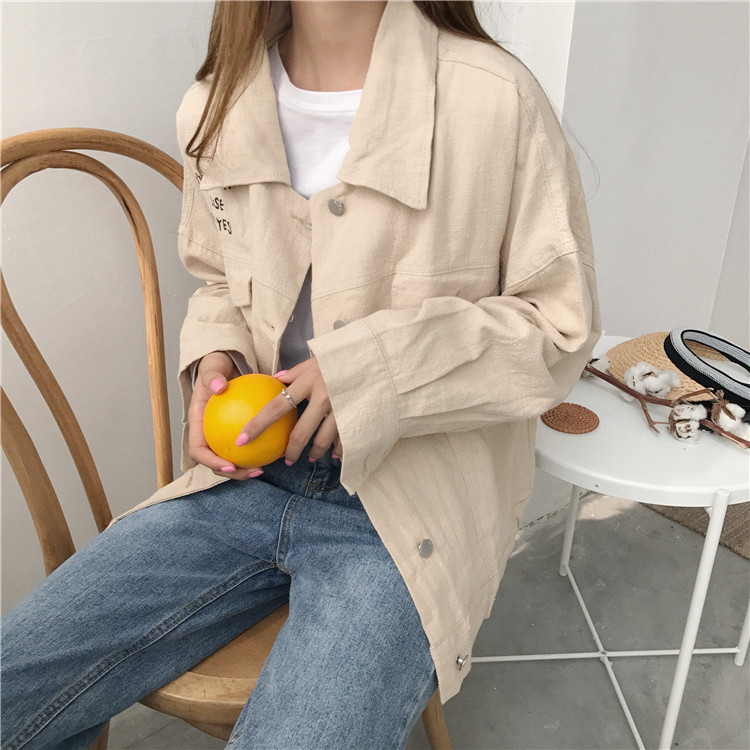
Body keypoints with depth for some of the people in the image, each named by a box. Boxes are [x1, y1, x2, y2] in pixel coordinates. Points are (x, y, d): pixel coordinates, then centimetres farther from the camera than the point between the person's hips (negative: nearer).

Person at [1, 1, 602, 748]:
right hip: (251, 477, 5)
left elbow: (562, 324, -6)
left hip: (409, 506, -4)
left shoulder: (494, 98, -13)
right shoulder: (213, 107, 5)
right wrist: (214, 360, -3)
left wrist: (377, 367, -18)